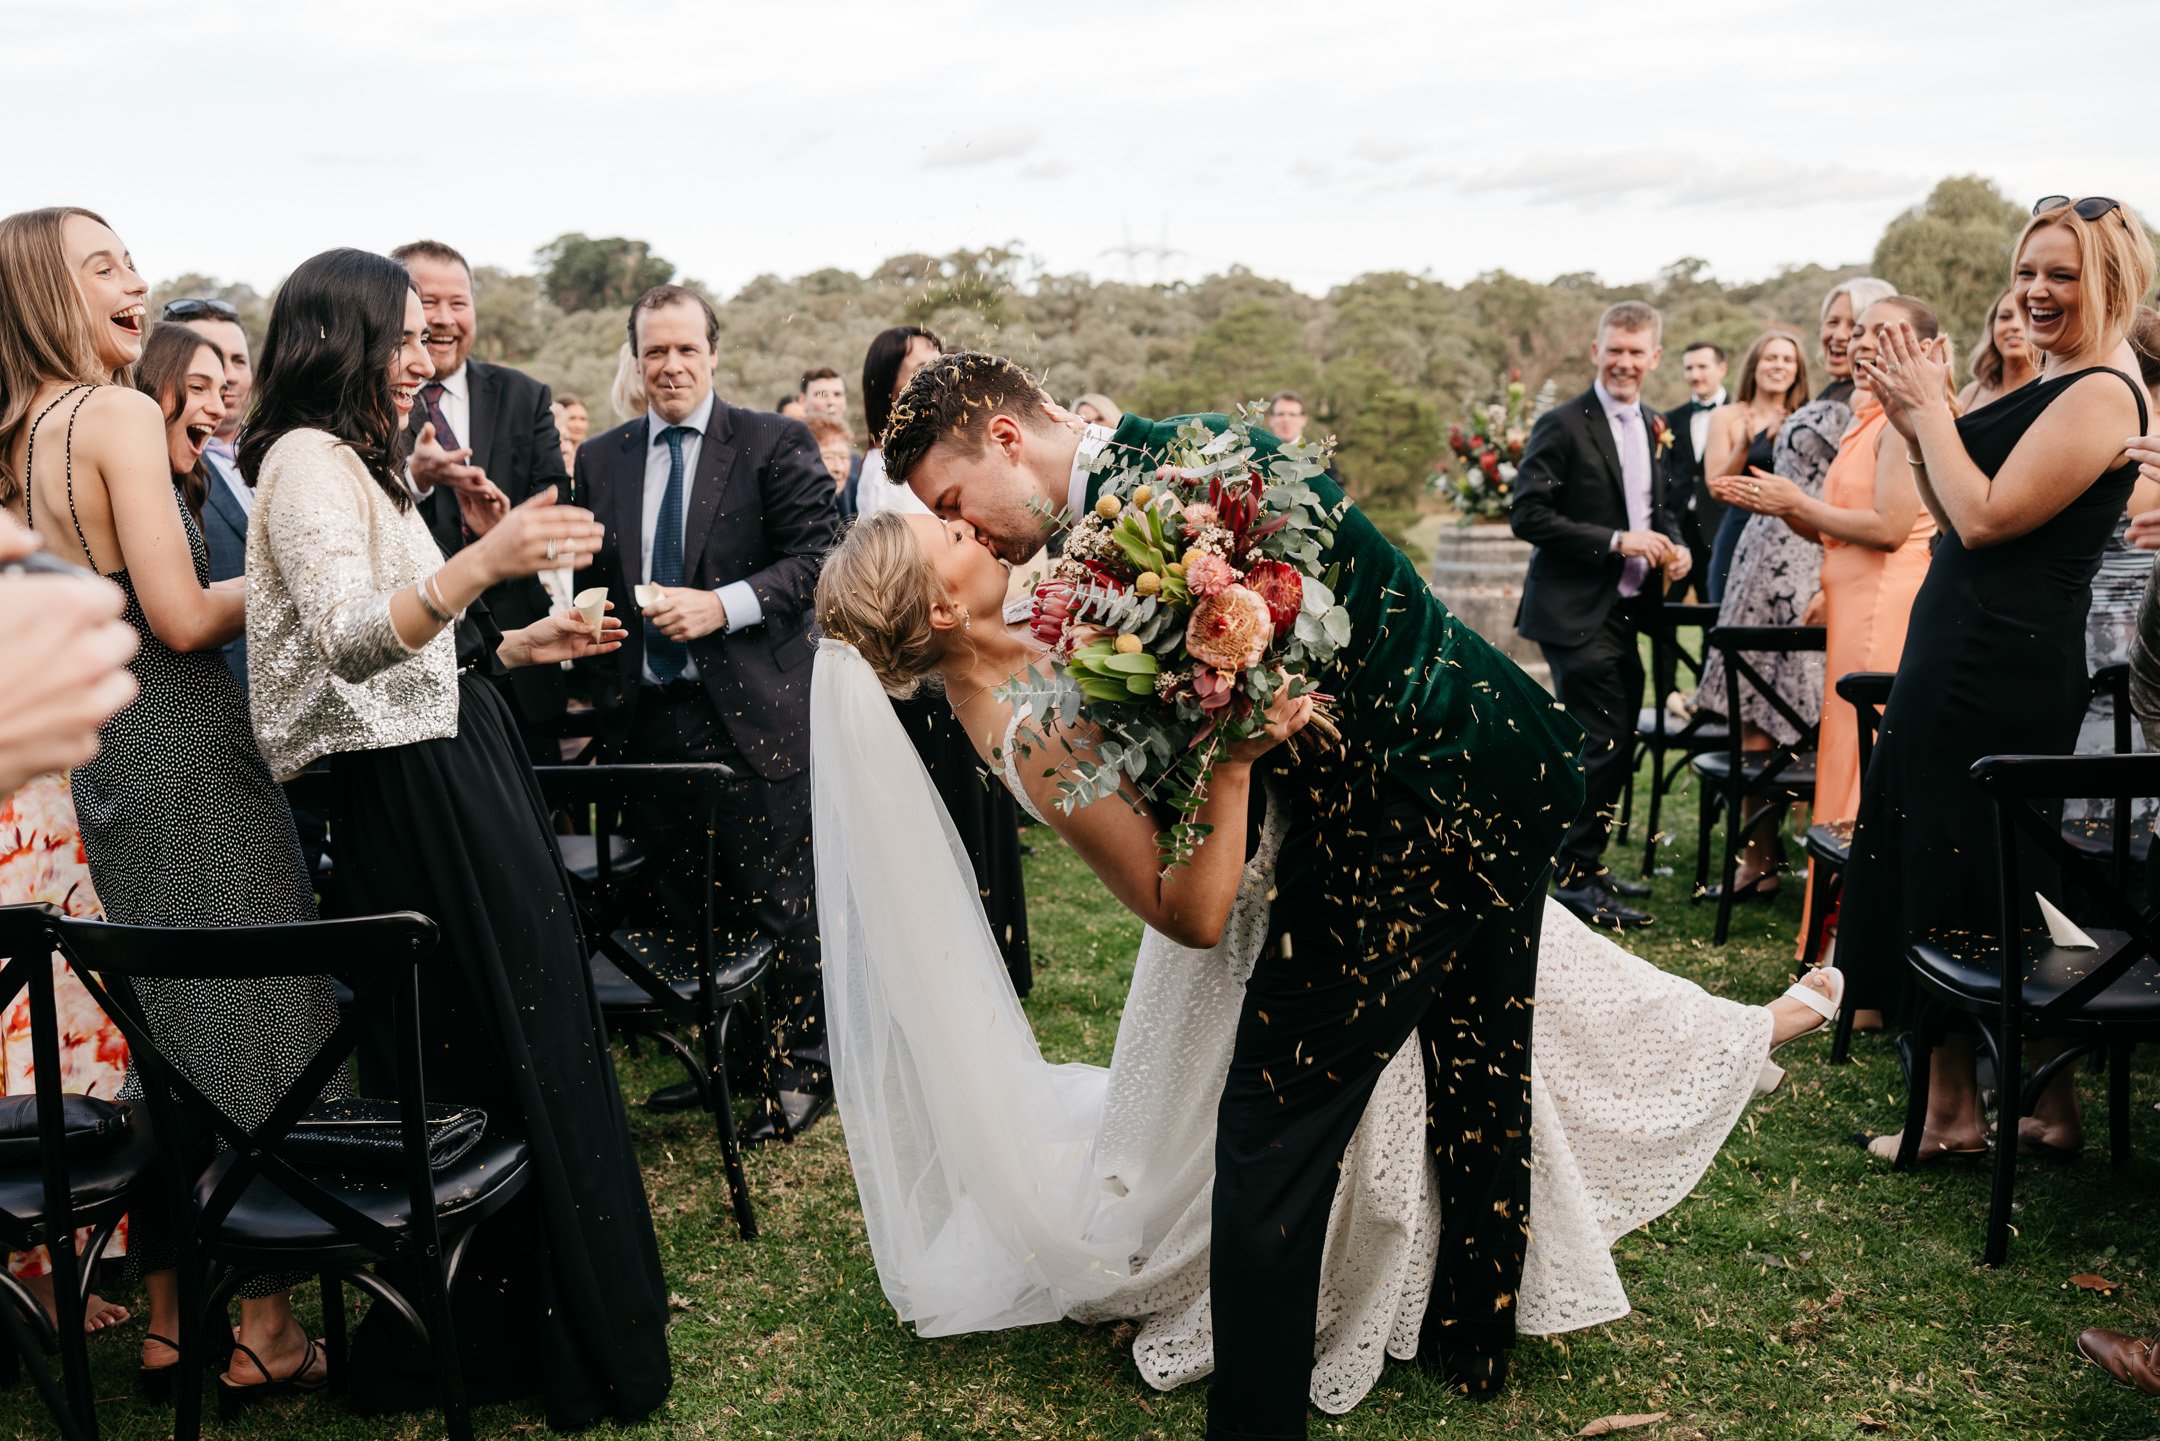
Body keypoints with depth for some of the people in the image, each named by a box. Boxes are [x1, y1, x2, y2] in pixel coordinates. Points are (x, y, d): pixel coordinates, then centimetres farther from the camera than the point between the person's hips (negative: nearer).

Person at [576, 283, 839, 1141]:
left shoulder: (775, 444, -1)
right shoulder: (601, 460, 13)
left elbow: (817, 556, -7)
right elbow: (591, 581, 15)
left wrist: (724, 605, -17)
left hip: (753, 714, -5)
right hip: (647, 715, 5)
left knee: (778, 900, 1)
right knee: (679, 901, 13)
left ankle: (803, 1069, 16)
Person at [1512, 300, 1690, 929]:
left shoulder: (1652, 428, 13)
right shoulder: (1562, 426, -11)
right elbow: (1528, 516, -17)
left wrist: (1673, 545, 2)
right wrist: (1615, 541, -21)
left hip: (1624, 612, 8)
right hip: (1575, 613, -8)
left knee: (1616, 746, 13)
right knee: (1600, 745, -9)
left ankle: (1587, 864, 25)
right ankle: (1575, 877, 1)